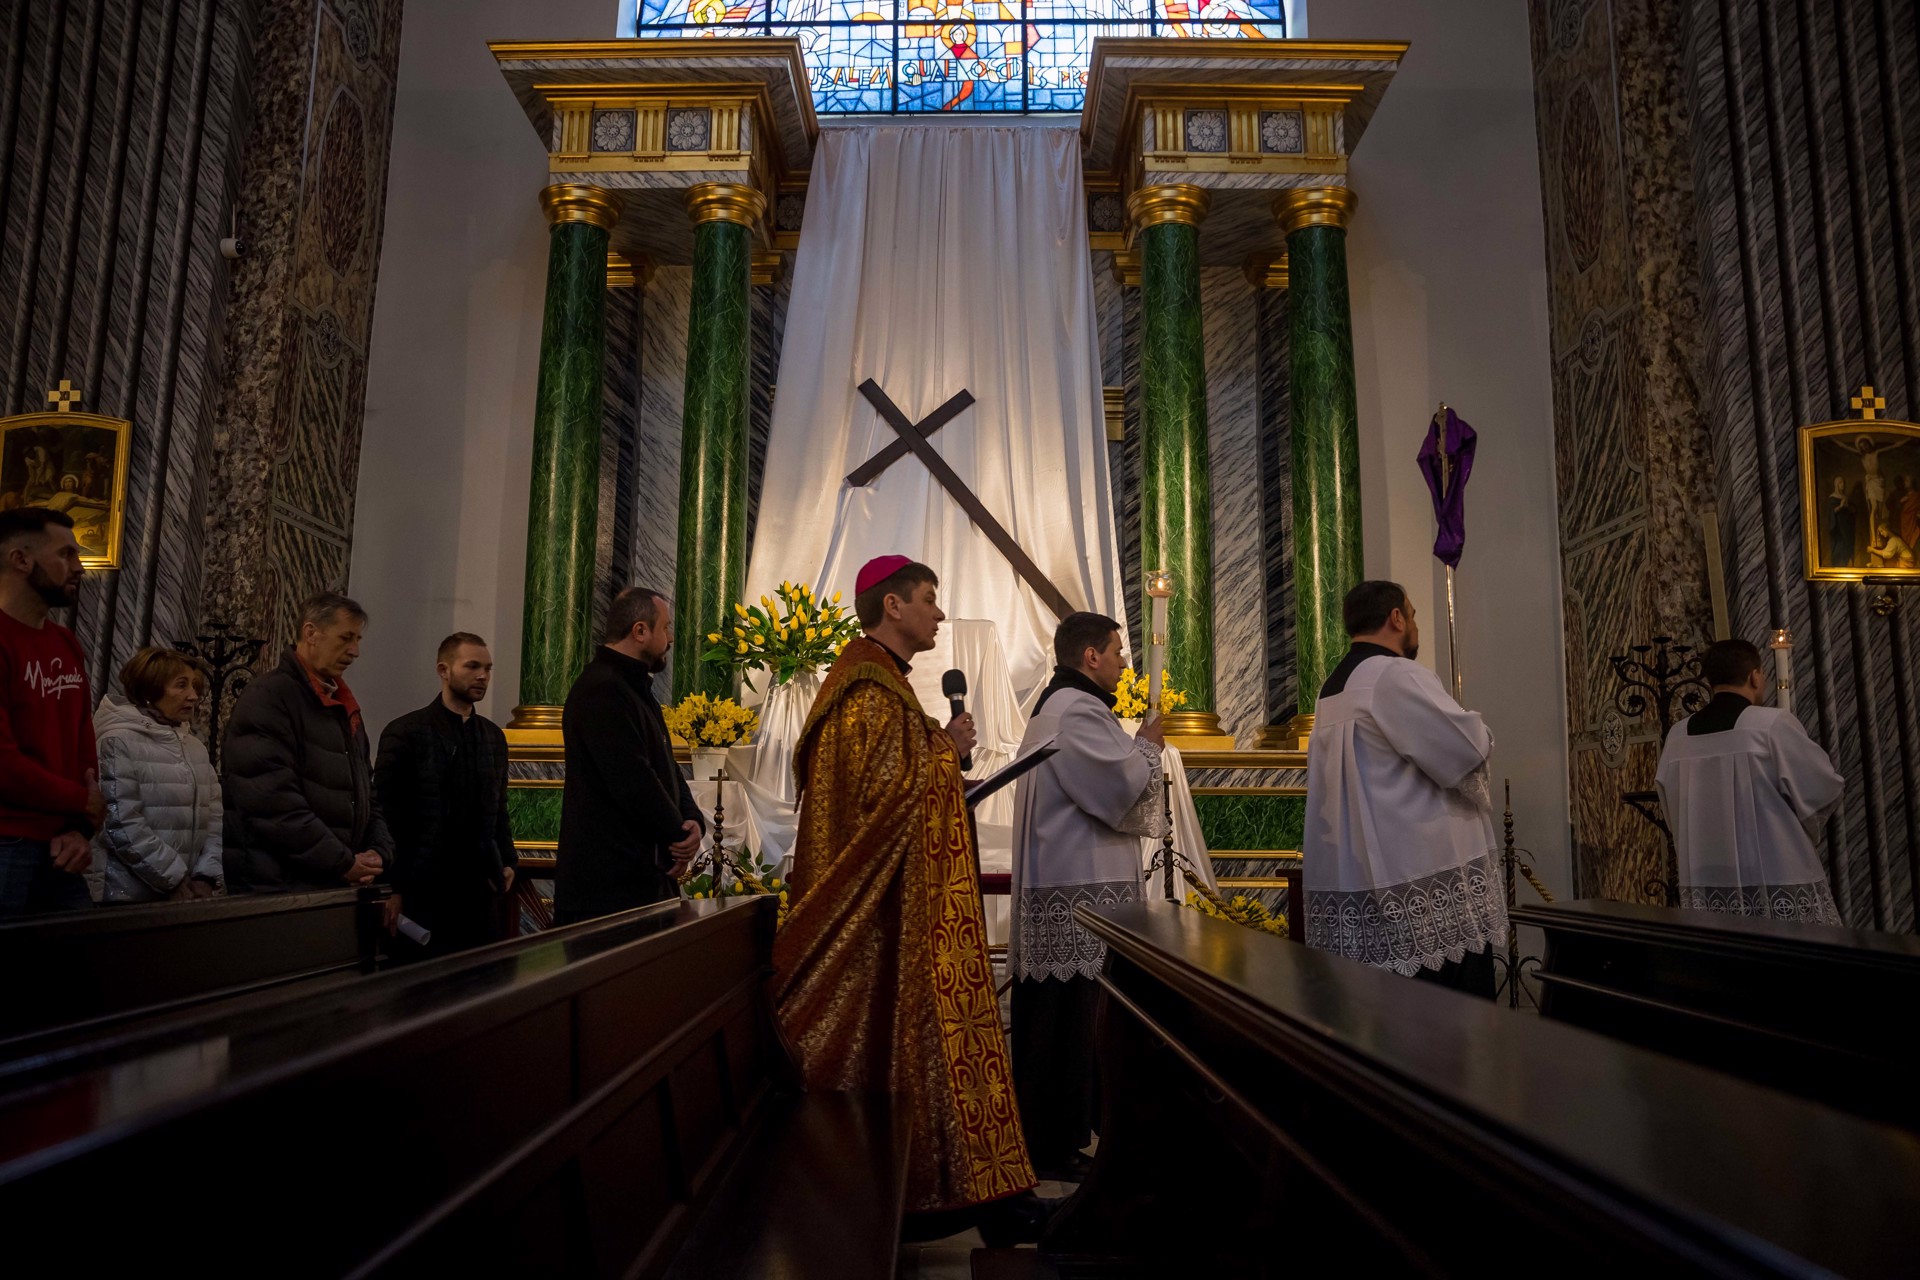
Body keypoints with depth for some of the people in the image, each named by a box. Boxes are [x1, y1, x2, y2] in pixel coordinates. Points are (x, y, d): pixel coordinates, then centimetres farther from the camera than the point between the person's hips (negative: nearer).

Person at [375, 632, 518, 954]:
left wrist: (507, 861, 5)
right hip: (423, 889, -4)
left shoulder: (493, 736, 12)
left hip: (480, 888, 5)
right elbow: (386, 814, -6)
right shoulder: (405, 732, -4)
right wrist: (393, 888, -9)